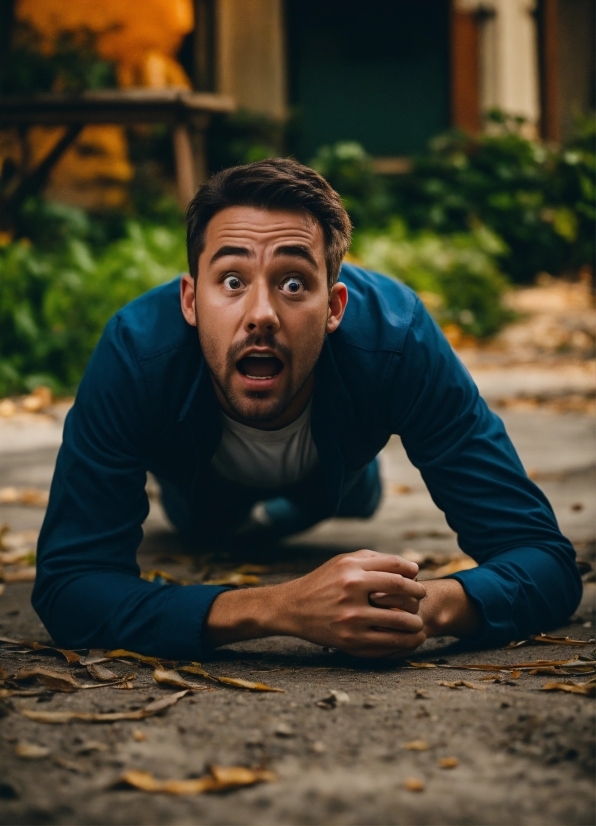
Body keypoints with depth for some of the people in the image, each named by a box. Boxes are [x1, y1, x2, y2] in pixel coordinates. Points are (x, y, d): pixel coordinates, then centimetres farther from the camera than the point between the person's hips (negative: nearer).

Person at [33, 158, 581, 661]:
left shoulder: (399, 343, -48)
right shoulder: (137, 353, -49)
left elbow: (547, 561, -46)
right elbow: (66, 586, -52)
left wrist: (428, 604, -70)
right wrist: (279, 608, -67)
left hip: (329, 468, 1)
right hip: (200, 476, 0)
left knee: (355, 503, 36)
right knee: (202, 525, 36)